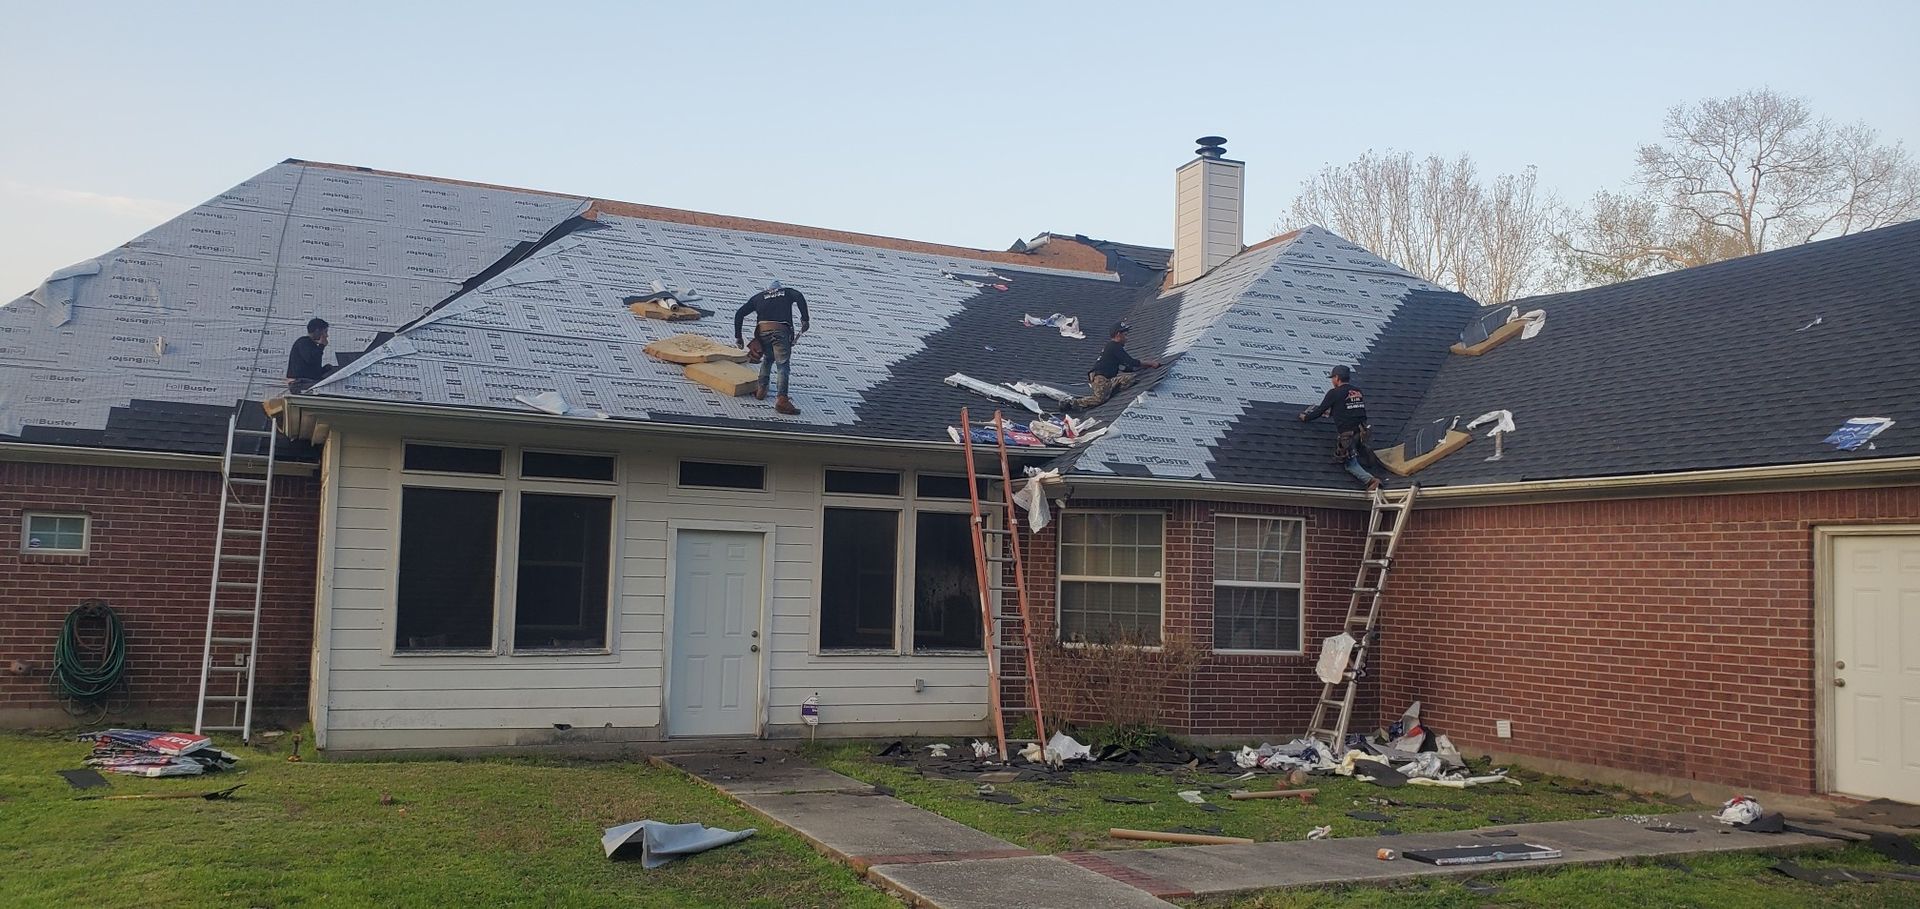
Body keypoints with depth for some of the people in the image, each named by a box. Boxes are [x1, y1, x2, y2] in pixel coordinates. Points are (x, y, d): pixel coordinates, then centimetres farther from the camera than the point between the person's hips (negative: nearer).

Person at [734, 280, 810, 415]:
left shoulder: (758, 297, 29)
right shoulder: (787, 292, 25)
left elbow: (739, 314, 21)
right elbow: (799, 297, 1)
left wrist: (738, 337, 23)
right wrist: (805, 319, -3)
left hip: (763, 331, 3)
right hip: (781, 330, -3)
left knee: (768, 358, 28)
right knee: (782, 365, -7)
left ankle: (761, 389, 24)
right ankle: (781, 399, -21)